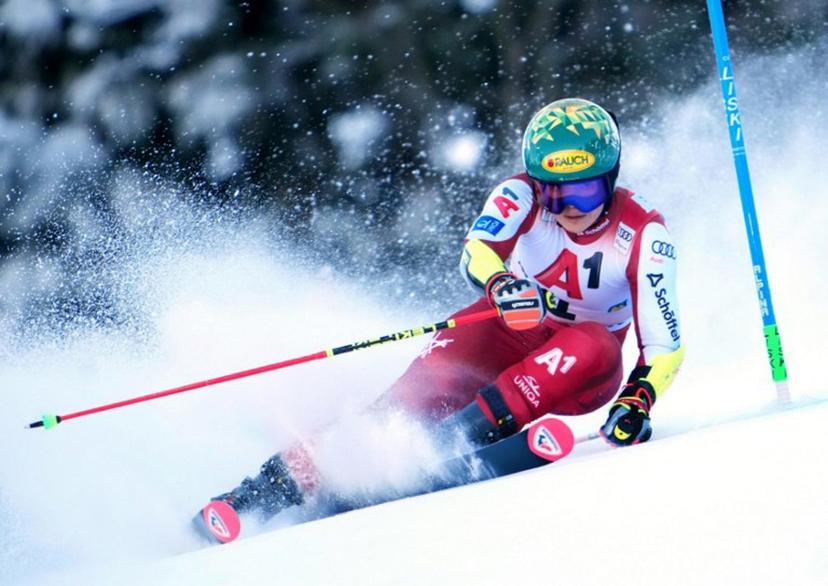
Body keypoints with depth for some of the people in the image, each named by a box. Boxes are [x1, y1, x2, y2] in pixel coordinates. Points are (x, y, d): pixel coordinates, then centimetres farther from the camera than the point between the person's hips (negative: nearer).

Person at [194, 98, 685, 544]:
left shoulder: (643, 234, -19)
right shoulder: (520, 196, -16)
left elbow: (665, 345, -21)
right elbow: (476, 252, -34)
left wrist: (637, 403, -40)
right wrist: (501, 283, -57)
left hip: (580, 376, -1)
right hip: (508, 332, 1)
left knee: (594, 347, -36)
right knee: (434, 378, -28)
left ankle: (459, 436, -44)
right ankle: (280, 483, -36)